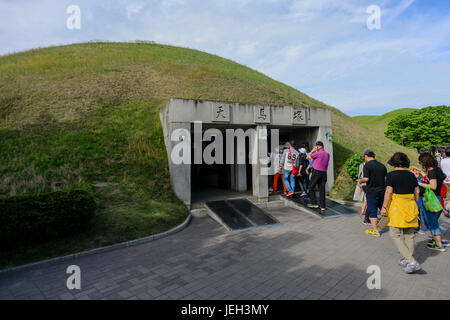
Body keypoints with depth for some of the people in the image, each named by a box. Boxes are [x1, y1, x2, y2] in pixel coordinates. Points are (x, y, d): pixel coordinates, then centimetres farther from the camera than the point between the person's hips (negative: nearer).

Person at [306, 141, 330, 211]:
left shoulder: (318, 153, -13)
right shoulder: (327, 154, 9)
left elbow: (307, 157, -4)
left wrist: (312, 151, 7)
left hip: (316, 172, -6)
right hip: (324, 173, 6)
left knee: (311, 188, 10)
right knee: (322, 190, 7)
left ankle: (314, 203, 9)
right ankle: (322, 206, 7)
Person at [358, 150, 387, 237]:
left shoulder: (367, 165, -12)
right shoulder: (382, 165, 8)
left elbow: (366, 178, -20)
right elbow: (386, 179, 10)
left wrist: (360, 180, -1)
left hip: (371, 192, -6)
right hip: (382, 191, 6)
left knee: (372, 211, 2)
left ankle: (375, 230, 7)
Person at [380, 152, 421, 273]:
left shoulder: (391, 175, -10)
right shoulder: (412, 175, 7)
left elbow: (388, 192, -15)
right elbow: (417, 192, 11)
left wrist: (384, 207, -10)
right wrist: (414, 205, 22)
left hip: (397, 206, -6)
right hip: (411, 205, 6)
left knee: (395, 235, 0)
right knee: (409, 235, 14)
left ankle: (411, 261, -8)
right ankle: (407, 260, 23)